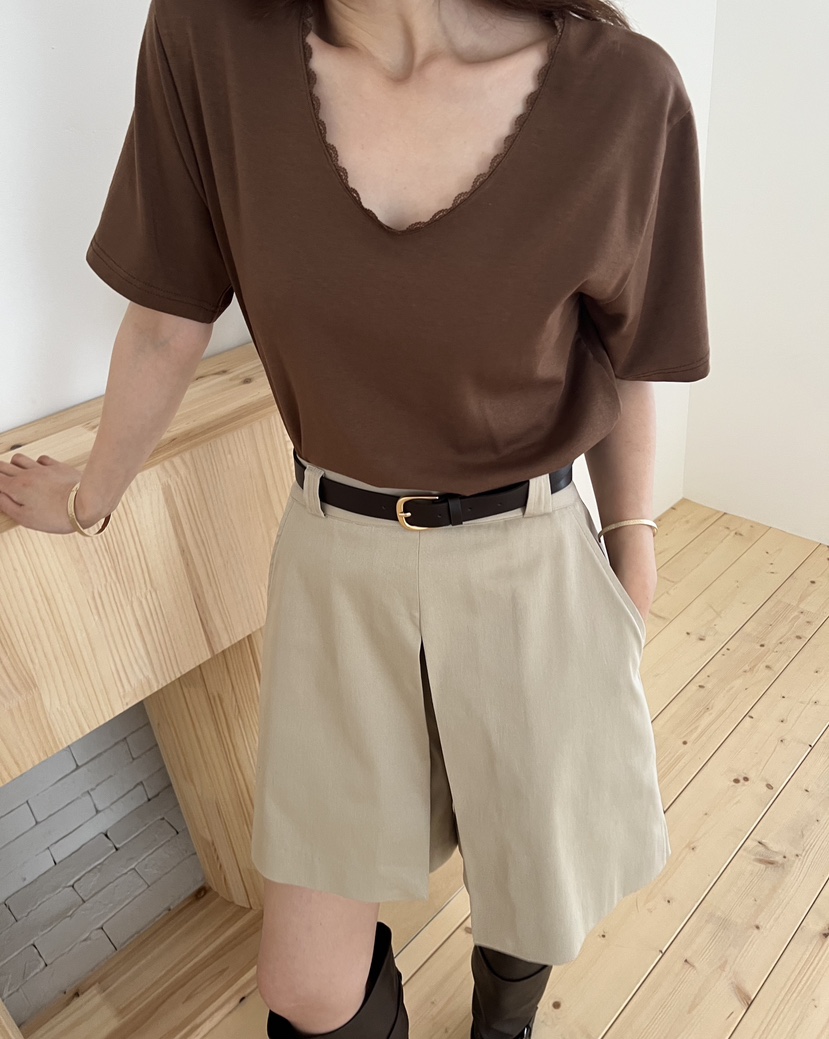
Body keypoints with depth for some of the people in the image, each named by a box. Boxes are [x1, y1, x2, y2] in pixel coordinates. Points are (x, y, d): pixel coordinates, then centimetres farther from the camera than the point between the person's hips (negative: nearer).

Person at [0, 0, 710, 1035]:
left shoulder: (622, 92, -15)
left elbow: (622, 368, 0)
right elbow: (166, 324, 2)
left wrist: (633, 553, 10)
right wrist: (91, 496, 16)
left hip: (527, 573, 0)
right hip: (334, 564, 1)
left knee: (538, 916, 21)